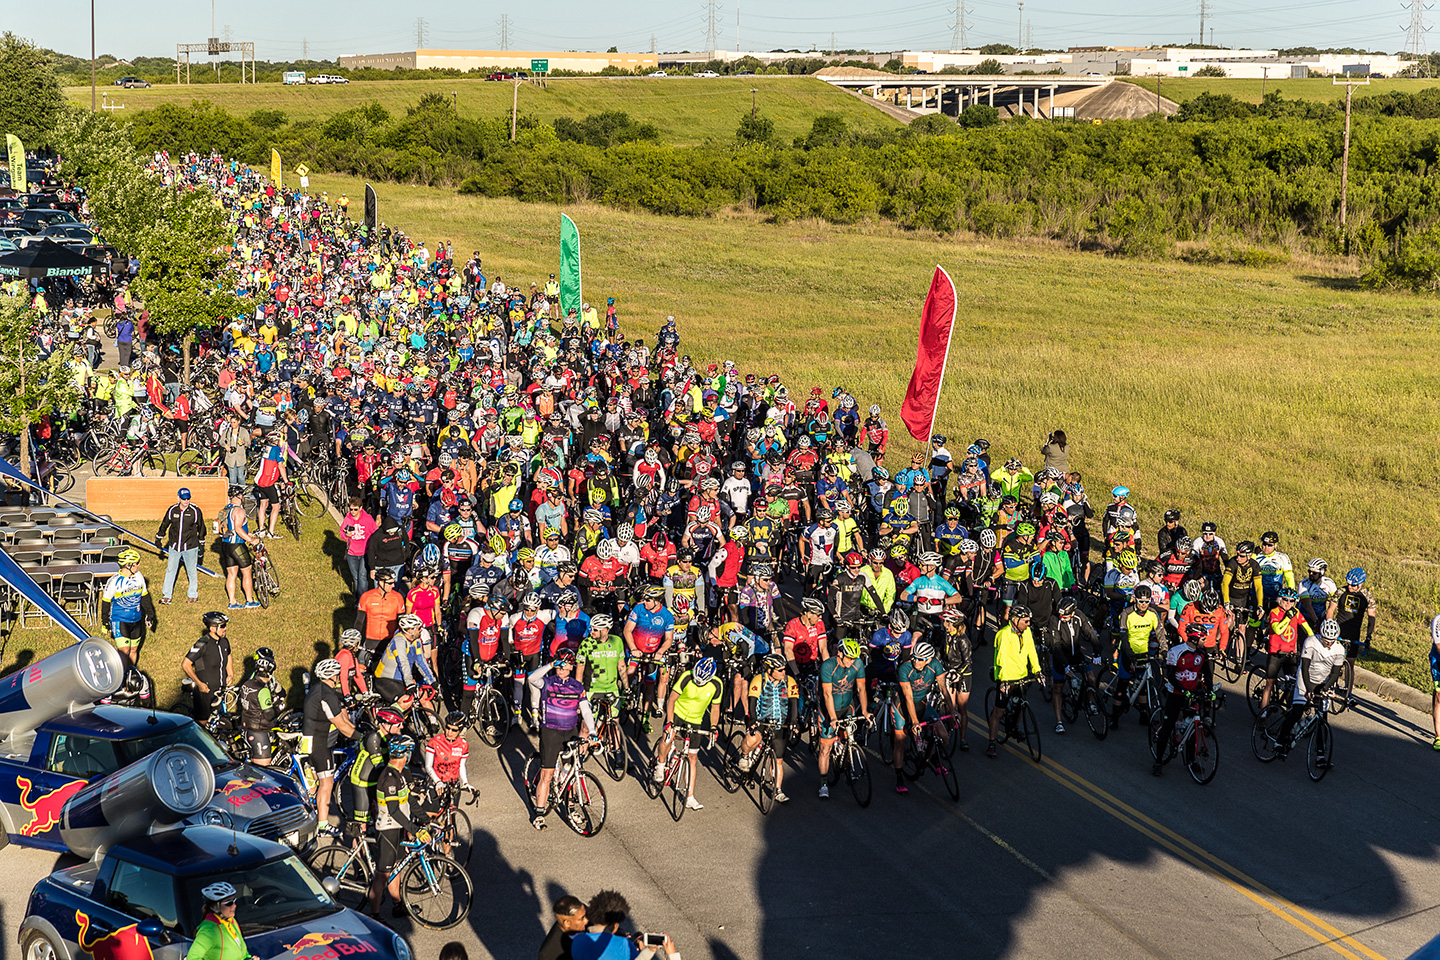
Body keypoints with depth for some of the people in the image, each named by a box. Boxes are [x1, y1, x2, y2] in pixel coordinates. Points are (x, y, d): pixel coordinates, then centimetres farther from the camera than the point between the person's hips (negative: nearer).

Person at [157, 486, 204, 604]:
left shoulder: (195, 511, -6)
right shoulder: (172, 510, -1)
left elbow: (201, 527, 5)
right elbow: (165, 523, 15)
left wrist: (201, 544, 8)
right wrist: (159, 537, 21)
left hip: (190, 547, -2)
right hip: (174, 546, 2)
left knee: (192, 572, 6)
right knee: (170, 570, 6)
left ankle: (193, 595, 21)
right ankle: (166, 595, 15)